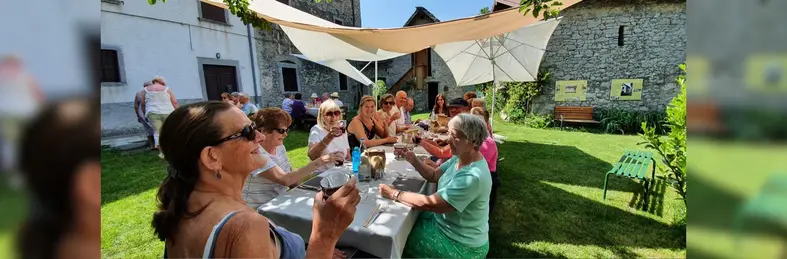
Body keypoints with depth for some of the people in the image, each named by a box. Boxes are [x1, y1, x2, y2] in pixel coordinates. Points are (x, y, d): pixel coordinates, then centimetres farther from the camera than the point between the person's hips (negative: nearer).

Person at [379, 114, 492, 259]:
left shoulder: (472, 177, -34)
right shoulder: (461, 158, -5)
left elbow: (428, 204, -31)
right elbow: (433, 175, 5)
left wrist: (394, 194, -21)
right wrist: (413, 160, -12)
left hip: (461, 244, -8)